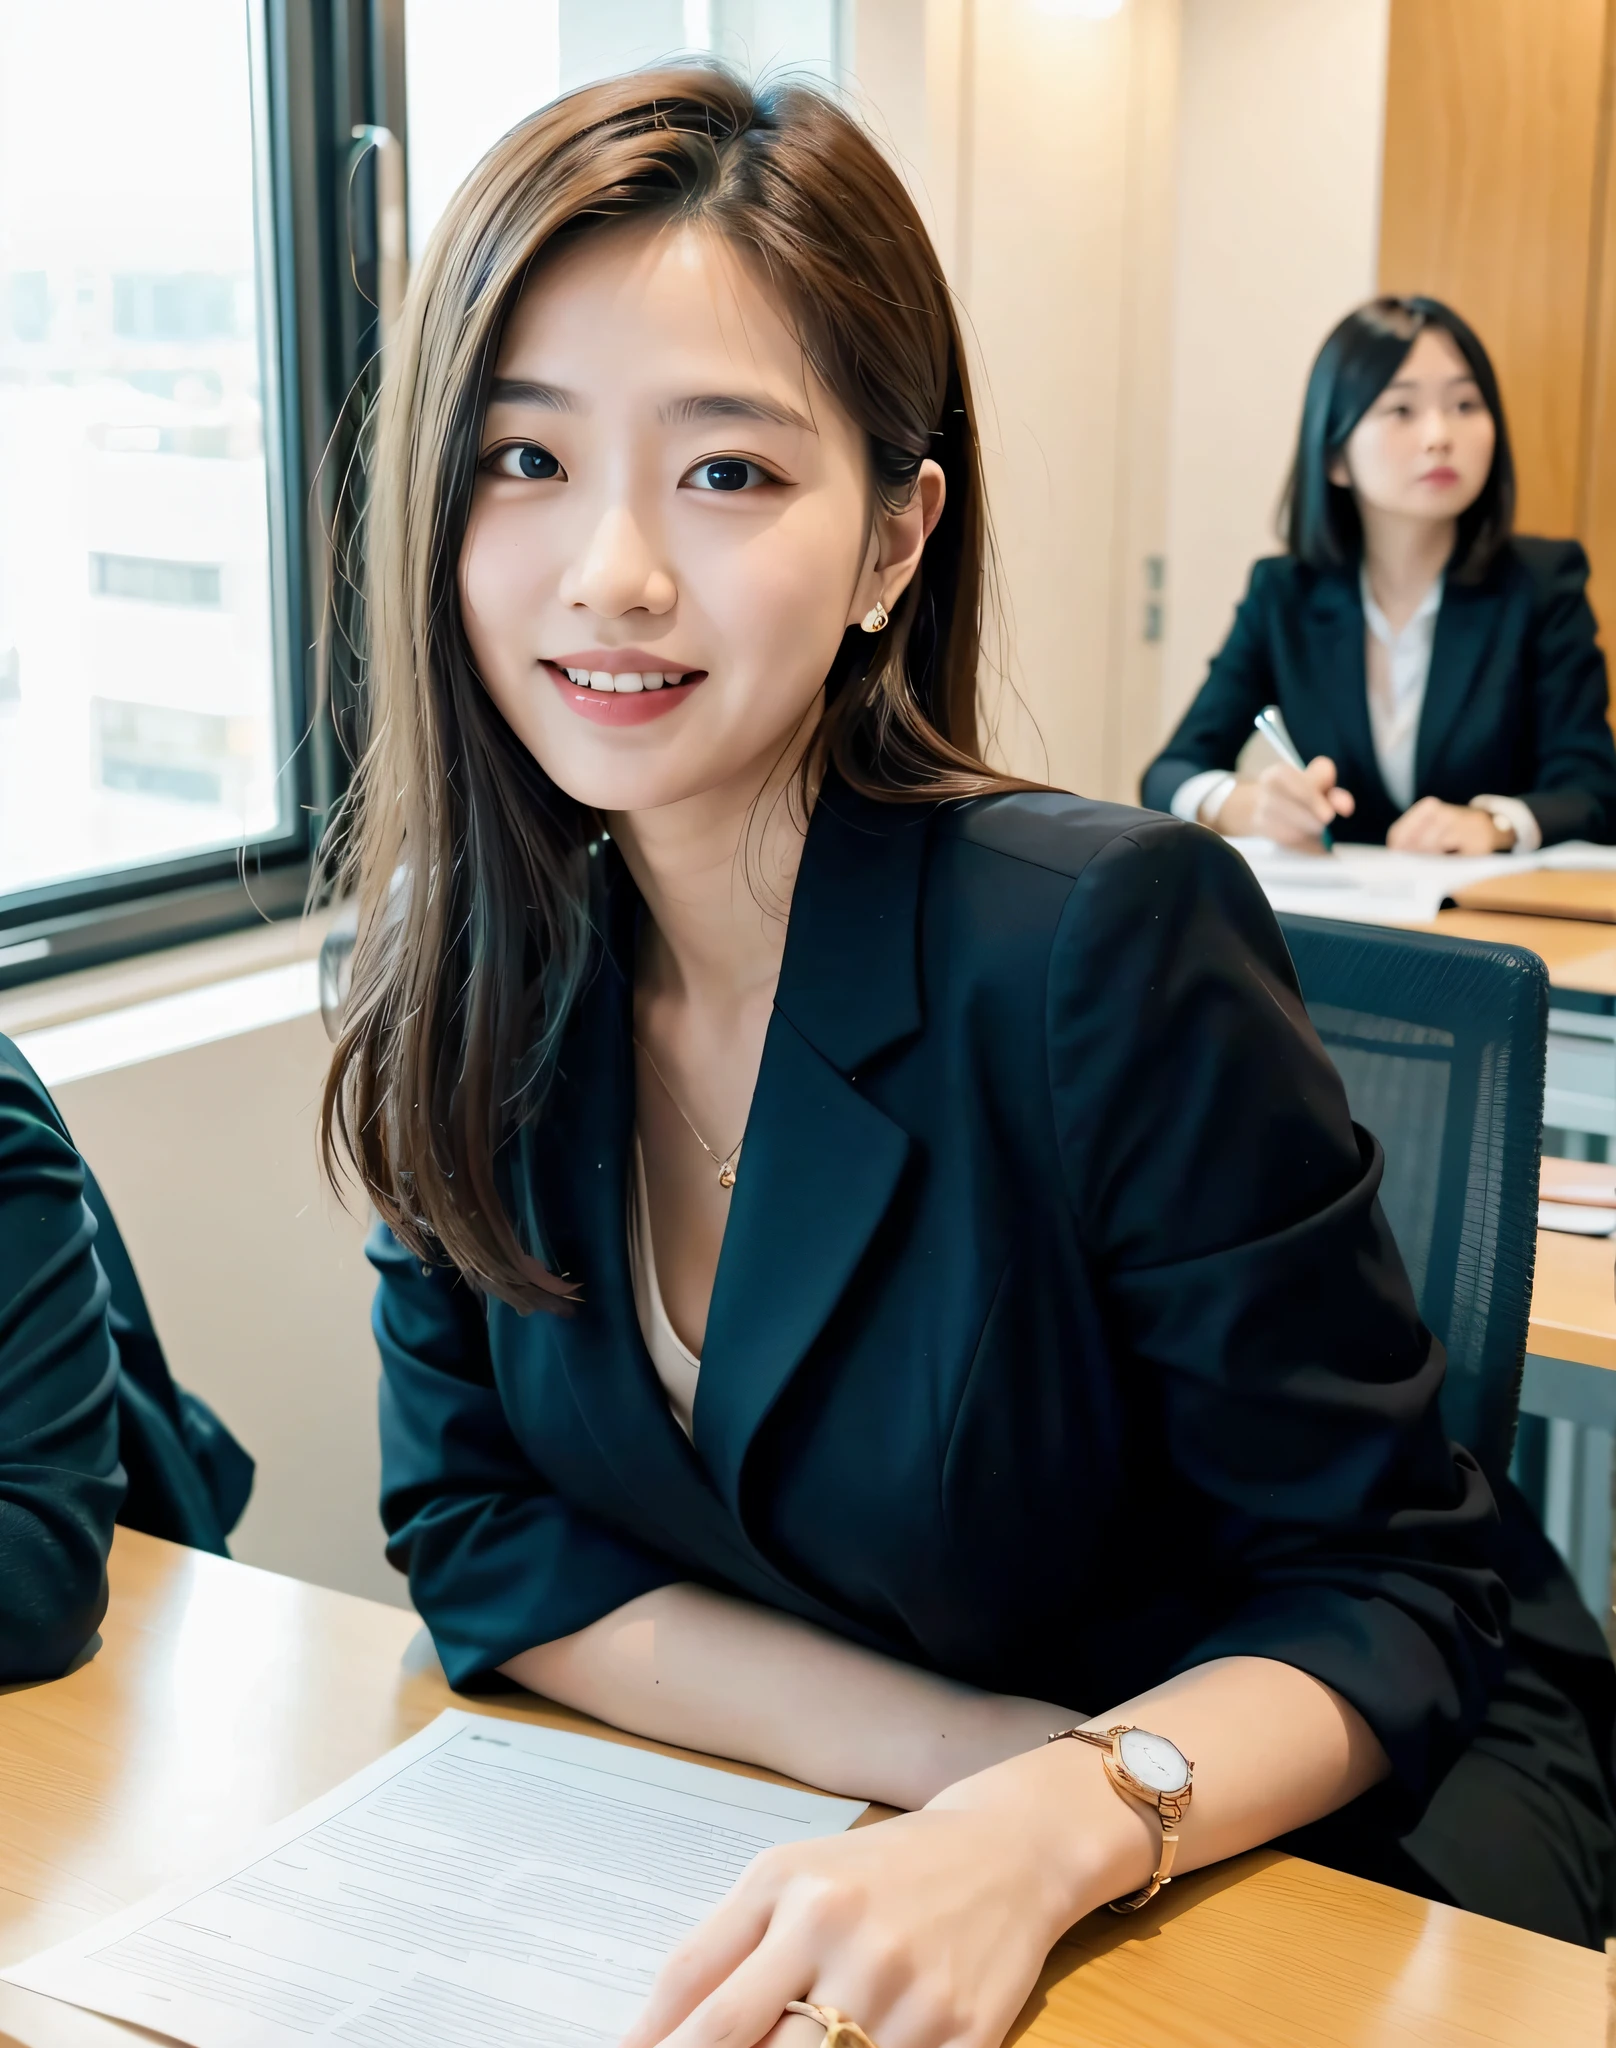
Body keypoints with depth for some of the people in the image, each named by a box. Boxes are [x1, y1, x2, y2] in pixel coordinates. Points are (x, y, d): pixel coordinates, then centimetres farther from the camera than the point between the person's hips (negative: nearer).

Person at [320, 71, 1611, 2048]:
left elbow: (1384, 1584, -14)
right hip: (756, 1873, 4)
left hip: (1259, 1868, -3)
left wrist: (1051, 1826, -33)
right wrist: (958, 1751, -16)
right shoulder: (470, 955, -7)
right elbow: (473, 1533, -4)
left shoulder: (1112, 943, -20)